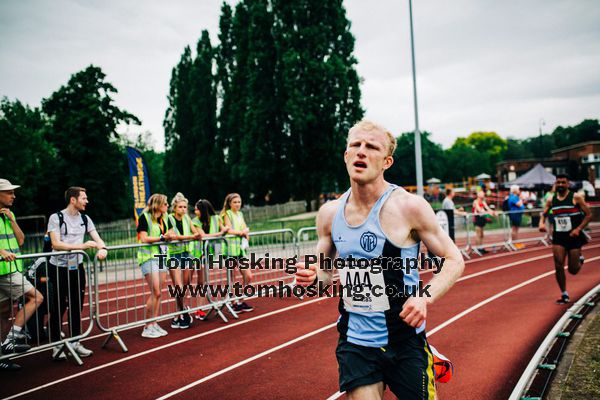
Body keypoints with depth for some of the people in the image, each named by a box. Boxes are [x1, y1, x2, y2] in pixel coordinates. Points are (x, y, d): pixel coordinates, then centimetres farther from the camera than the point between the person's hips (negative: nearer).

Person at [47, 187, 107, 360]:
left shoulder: (85, 219, 7)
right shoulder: (56, 218, -9)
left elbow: (96, 238, 3)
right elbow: (56, 244, -18)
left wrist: (102, 248, -20)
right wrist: (81, 246, -25)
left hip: (77, 267, 5)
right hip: (59, 268, -5)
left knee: (77, 306, 10)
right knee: (58, 308, 1)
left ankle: (75, 342, 21)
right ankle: (56, 346, 11)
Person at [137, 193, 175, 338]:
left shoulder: (165, 218, 13)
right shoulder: (144, 217, -8)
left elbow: (171, 235, 12)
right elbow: (143, 238, -15)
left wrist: (169, 236, -11)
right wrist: (162, 237, -16)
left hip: (162, 256, 7)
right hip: (149, 257, -7)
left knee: (158, 293, 7)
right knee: (155, 292, -11)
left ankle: (154, 324, 14)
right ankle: (147, 327, -2)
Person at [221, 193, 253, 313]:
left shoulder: (240, 214, 17)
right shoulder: (227, 214, -3)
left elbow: (246, 229, 12)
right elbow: (229, 230, -16)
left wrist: (245, 232, -8)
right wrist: (242, 232, -8)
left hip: (241, 248, 7)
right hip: (231, 248, -7)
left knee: (248, 276, 6)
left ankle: (240, 301, 19)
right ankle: (234, 303, 9)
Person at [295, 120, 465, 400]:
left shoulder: (408, 206, -13)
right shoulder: (329, 213, 0)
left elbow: (454, 260, -7)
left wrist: (426, 297, -23)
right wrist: (312, 277, -10)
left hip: (403, 342, -3)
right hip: (354, 342, 3)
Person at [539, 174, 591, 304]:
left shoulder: (576, 197, -6)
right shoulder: (551, 200, 5)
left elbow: (588, 214, -4)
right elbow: (544, 214, 17)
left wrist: (578, 229, -16)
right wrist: (541, 223, -6)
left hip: (574, 236, -2)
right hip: (558, 237, 3)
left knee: (573, 270, 2)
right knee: (558, 266, -9)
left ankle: (580, 260, 39)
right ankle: (564, 295, 4)